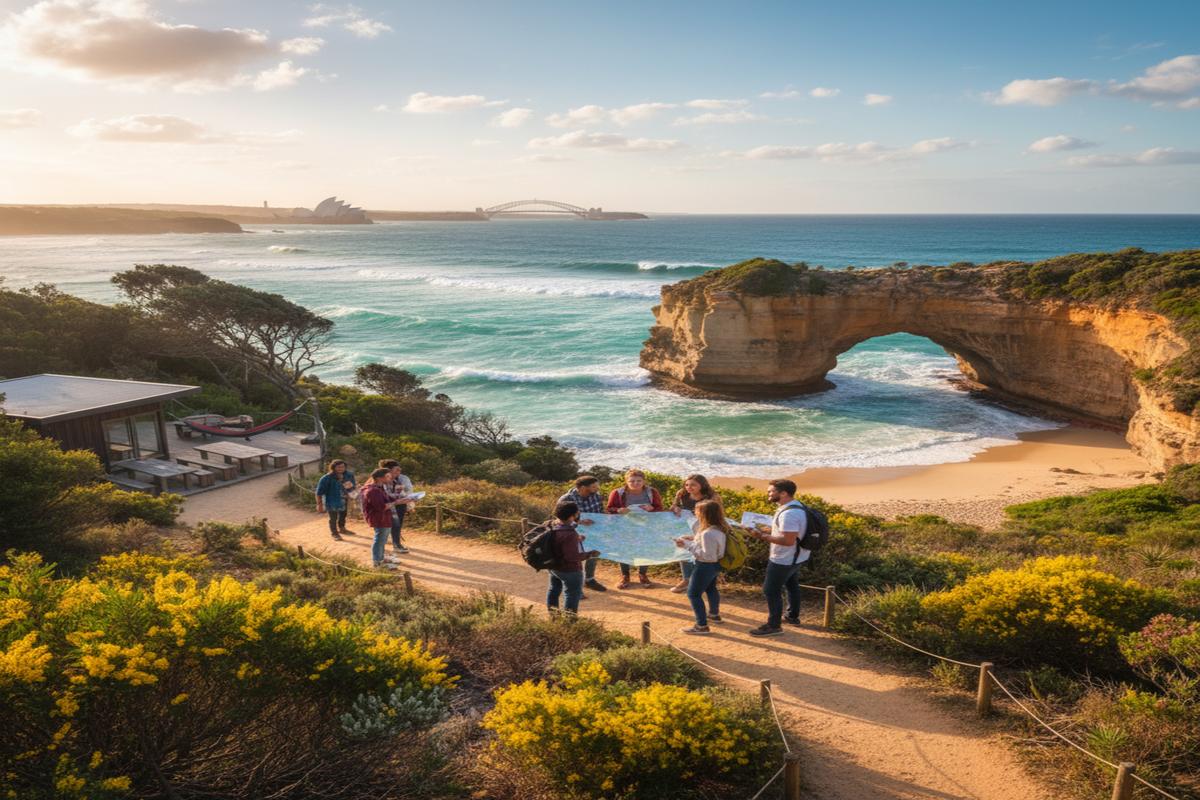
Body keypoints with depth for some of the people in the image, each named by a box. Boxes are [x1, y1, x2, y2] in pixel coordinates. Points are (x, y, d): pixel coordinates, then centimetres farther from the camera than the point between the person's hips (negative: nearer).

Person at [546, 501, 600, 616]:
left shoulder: (554, 525, -8)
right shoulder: (569, 534, -35)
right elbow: (572, 556, -32)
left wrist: (577, 539, 12)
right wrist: (589, 554, -22)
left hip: (554, 566, 9)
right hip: (569, 570, -9)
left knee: (554, 589, 26)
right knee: (573, 594, 9)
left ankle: (553, 615, 44)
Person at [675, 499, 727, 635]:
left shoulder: (708, 533, -35)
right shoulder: (719, 528, -5)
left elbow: (707, 555, -33)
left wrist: (688, 545, -30)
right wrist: (694, 539, 1)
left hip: (705, 566, -10)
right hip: (715, 564, 10)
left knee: (693, 594, 4)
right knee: (710, 589, 31)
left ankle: (701, 626, 7)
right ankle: (714, 614, 52)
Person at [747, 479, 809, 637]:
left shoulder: (789, 514, -32)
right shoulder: (795, 505, 2)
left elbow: (788, 540, -34)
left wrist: (764, 536, -28)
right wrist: (768, 529, 7)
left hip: (784, 559, -10)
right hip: (795, 556, 10)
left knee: (771, 590, 1)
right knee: (792, 585, 25)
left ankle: (773, 626, 11)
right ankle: (793, 616, 42)